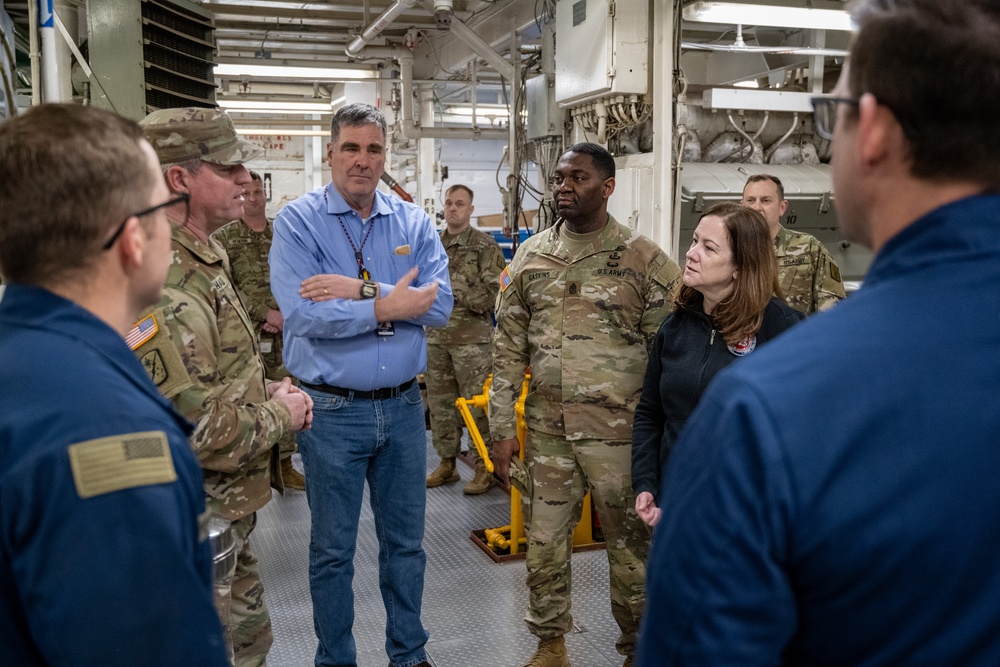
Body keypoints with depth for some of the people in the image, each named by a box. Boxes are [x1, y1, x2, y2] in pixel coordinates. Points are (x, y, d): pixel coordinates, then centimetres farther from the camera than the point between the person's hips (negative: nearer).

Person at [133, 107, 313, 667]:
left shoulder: (204, 258, 8)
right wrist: (280, 416, -15)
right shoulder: (166, 284, -27)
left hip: (227, 508, 10)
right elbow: (195, 429, -31)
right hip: (201, 521, -10)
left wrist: (267, 390, 4)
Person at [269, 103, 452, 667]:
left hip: (403, 407, 3)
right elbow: (303, 314, -21)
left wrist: (361, 290, -20)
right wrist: (389, 307, -17)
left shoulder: (414, 223, 3)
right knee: (333, 549, 12)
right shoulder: (298, 222, -7)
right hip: (332, 411, -3)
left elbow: (440, 304, -11)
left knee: (406, 541, 17)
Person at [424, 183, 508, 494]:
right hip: (435, 337, 6)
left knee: (477, 404, -1)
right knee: (439, 404, 12)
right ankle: (447, 463, 25)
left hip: (472, 338, -5)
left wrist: (452, 286, -18)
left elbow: (492, 295, -12)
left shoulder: (486, 247, -5)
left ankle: (485, 468, 10)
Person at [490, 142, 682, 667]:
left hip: (618, 429, -3)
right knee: (545, 541, 12)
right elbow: (509, 346, 7)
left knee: (629, 541, 10)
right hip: (547, 428, 3)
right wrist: (502, 426, 4)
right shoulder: (530, 257, 5)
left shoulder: (644, 259, -5)